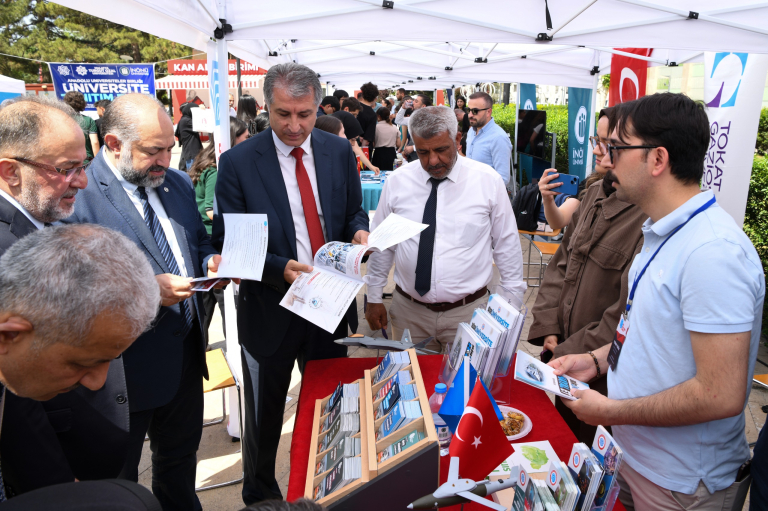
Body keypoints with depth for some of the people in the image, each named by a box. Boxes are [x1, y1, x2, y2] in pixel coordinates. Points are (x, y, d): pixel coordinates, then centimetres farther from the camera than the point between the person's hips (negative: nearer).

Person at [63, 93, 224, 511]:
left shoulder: (177, 183, 6)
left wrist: (210, 261, -6)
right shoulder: (77, 195, -18)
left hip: (185, 351, 7)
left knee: (181, 453, 27)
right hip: (126, 364, -6)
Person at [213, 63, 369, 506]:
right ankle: (260, 495, 45)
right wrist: (279, 268, -27)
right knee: (264, 422, 18)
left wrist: (359, 232, -13)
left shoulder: (340, 152, -1)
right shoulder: (239, 162, -12)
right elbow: (227, 242, -12)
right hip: (270, 311, -3)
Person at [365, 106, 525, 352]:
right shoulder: (397, 181, -2)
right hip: (409, 312, 1)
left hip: (469, 313, -1)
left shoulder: (488, 180, -5)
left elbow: (507, 244, 1)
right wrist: (374, 299, 7)